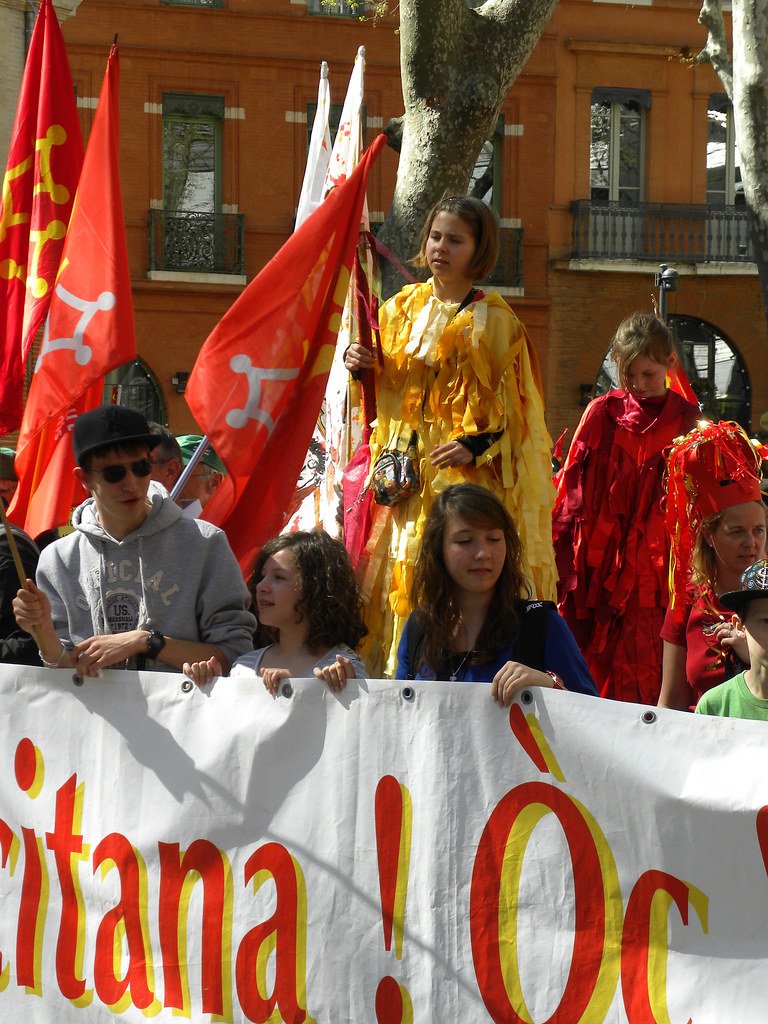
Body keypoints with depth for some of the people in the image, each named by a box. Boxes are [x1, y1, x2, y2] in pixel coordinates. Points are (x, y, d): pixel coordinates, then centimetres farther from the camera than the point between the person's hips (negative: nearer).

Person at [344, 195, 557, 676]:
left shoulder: (493, 319, -2)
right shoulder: (403, 307, 12)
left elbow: (513, 402, -4)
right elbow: (385, 383, 22)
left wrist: (477, 445, -17)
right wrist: (362, 366, 1)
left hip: (466, 468, -5)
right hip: (406, 464, 5)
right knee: (405, 572, 1)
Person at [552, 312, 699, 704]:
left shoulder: (686, 421, 5)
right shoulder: (603, 413, 5)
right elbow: (571, 489, 4)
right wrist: (566, 560, -3)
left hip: (655, 566, -1)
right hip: (598, 565, 1)